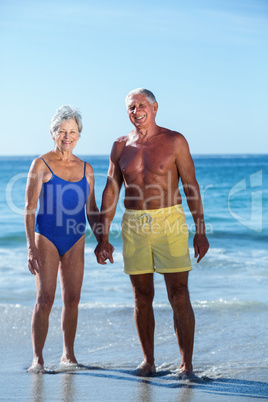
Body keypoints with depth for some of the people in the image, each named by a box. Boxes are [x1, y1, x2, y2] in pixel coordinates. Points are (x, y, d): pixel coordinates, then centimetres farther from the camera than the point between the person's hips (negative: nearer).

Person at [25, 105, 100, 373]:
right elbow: (29, 207, -7)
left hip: (75, 240, 4)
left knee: (72, 299, 6)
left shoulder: (85, 169, 8)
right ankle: (37, 358, -1)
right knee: (45, 299, -8)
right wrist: (31, 247, -14)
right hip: (46, 239, -4)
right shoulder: (41, 165, -5)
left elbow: (91, 210, 15)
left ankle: (68, 355, 18)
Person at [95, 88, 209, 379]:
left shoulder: (174, 141, 0)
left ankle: (186, 364, 3)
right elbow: (110, 192, 11)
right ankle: (148, 361, 20)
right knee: (142, 297, 8)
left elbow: (191, 186, -1)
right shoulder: (121, 147, 8)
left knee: (179, 297, -5)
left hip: (169, 223, -3)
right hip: (134, 225, 3)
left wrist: (200, 231, -6)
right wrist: (103, 237, 6)